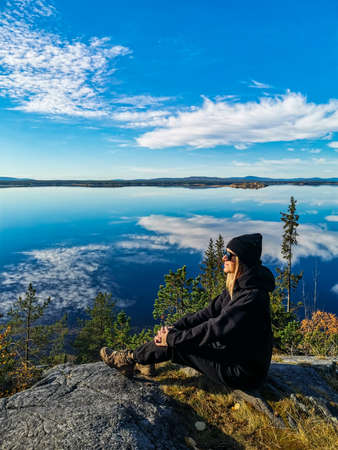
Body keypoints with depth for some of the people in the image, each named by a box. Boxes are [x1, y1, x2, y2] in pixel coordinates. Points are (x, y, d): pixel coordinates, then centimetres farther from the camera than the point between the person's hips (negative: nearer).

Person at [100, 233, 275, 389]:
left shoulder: (253, 296, -28)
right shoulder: (237, 287, 1)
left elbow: (215, 329, -29)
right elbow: (209, 312, 1)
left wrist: (172, 338, -20)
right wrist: (174, 328, -9)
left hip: (244, 374, -8)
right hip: (233, 352, 8)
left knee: (177, 345, -12)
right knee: (178, 334, 0)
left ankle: (130, 359, 6)